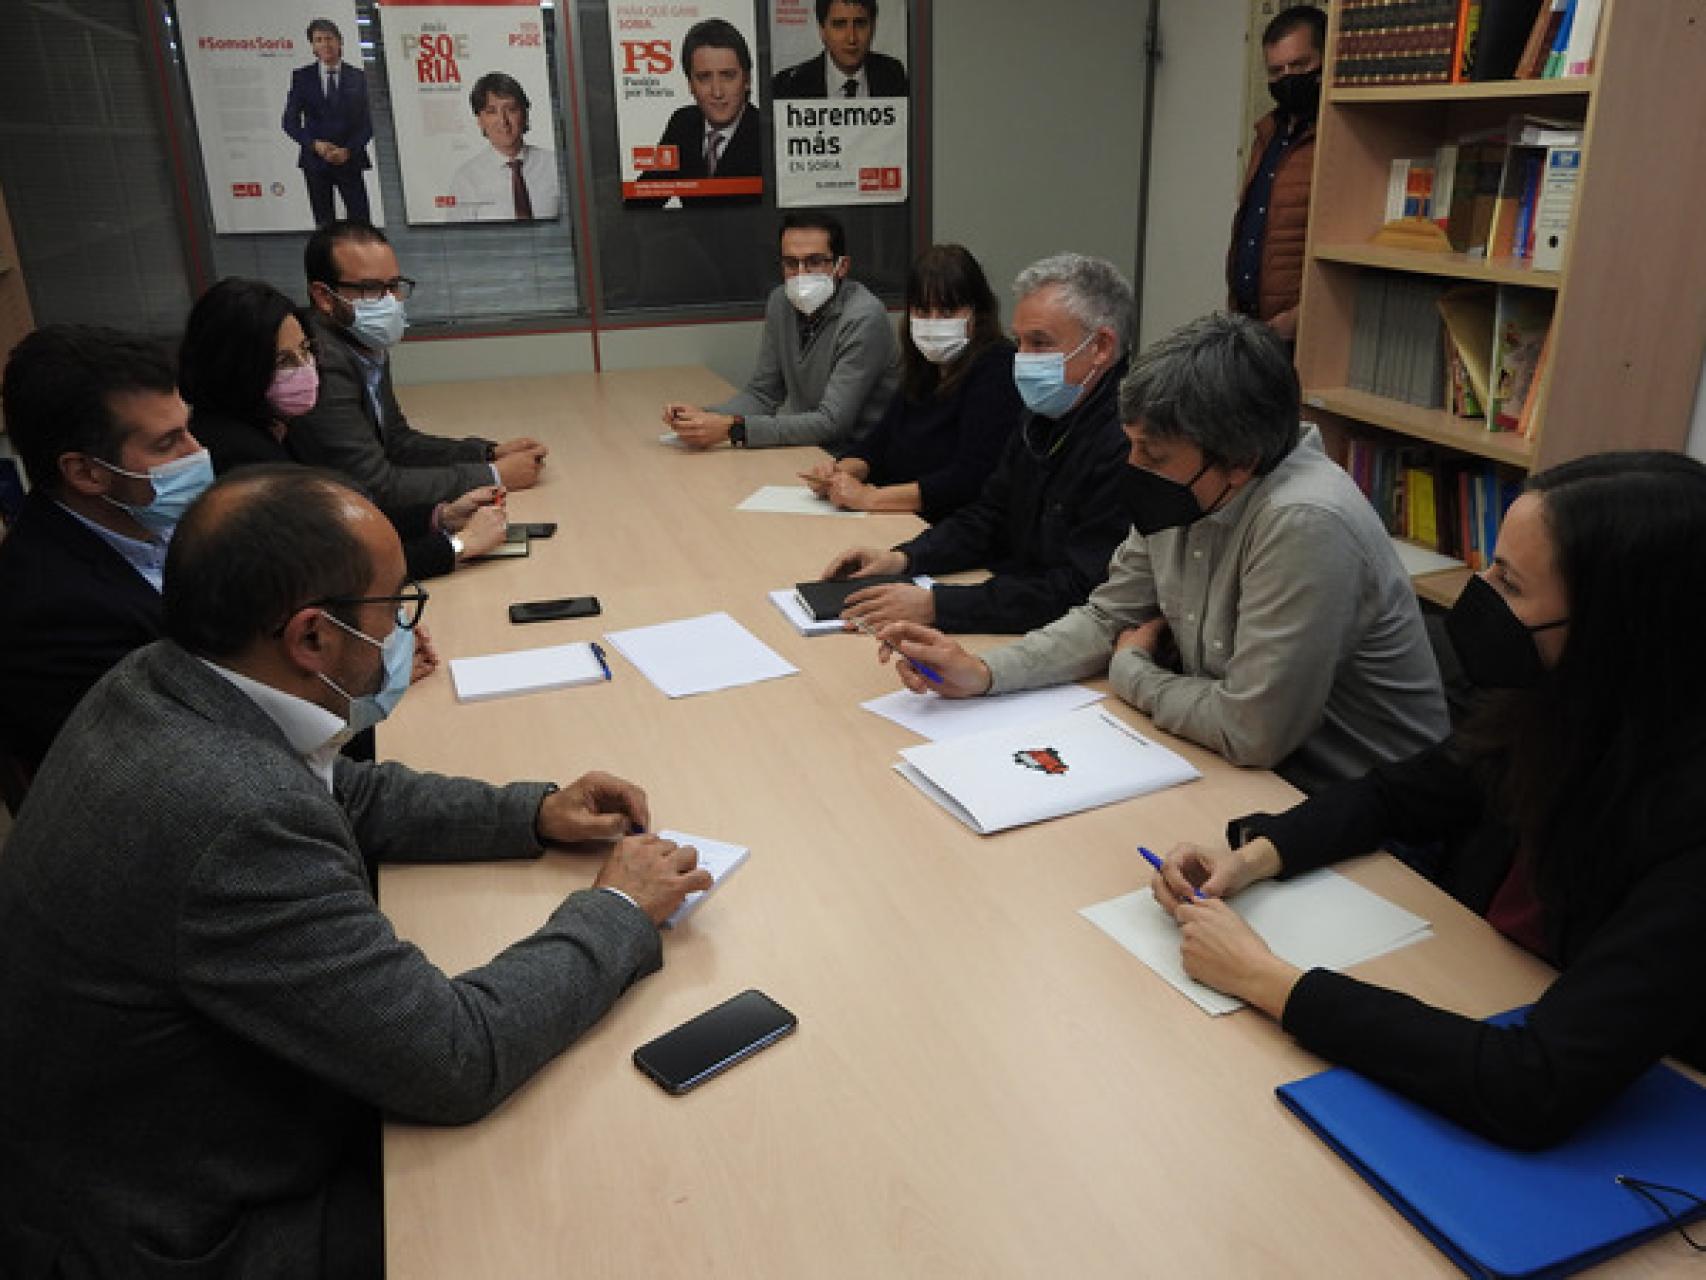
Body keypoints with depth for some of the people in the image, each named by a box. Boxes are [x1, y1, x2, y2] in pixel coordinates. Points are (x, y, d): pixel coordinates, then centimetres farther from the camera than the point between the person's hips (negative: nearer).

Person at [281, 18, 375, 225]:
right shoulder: (301, 77, 5)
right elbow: (290, 122, 4)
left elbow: (366, 123, 3)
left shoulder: (357, 77, 5)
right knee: (324, 225, 4)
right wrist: (315, 144, -13)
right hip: (315, 161, 1)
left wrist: (348, 150, -11)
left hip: (350, 160, 0)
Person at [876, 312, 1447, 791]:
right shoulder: (1182, 493, -7)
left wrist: (1131, 671, -11)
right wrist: (982, 672, -10)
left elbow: (1250, 732, -29)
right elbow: (1108, 618, 5)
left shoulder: (1304, 526, -30)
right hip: (1246, 769, 6)